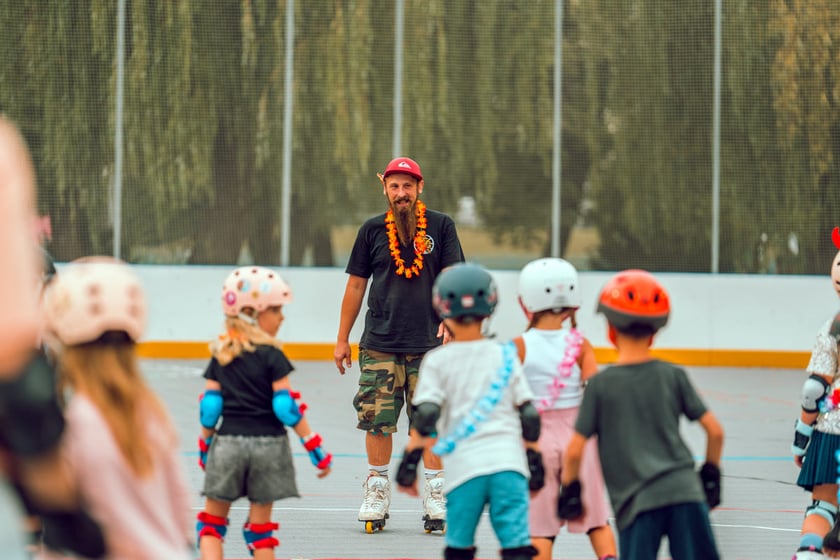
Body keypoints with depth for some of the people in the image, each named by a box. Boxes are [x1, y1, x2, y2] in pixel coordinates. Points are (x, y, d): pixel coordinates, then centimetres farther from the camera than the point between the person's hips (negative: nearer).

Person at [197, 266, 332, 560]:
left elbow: (209, 407, 4)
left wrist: (205, 446, 17)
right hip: (268, 443, -2)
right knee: (260, 523, 7)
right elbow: (286, 407, -11)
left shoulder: (221, 355, 4)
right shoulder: (272, 356, -8)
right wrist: (316, 450, -6)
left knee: (212, 519, 10)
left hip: (227, 444, 2)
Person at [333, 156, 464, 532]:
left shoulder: (441, 226, 4)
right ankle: (377, 492, 10)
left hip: (428, 344, -1)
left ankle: (436, 493, 5)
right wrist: (342, 339, 13)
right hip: (379, 345, 1)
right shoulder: (372, 230, 7)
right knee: (377, 421, -1)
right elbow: (356, 285, 12)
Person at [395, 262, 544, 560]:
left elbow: (425, 417, -5)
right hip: (508, 460, 1)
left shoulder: (438, 361, 3)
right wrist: (534, 459, 20)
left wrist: (409, 462, 0)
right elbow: (528, 415, 10)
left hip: (464, 466, -1)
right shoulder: (505, 356, 10)